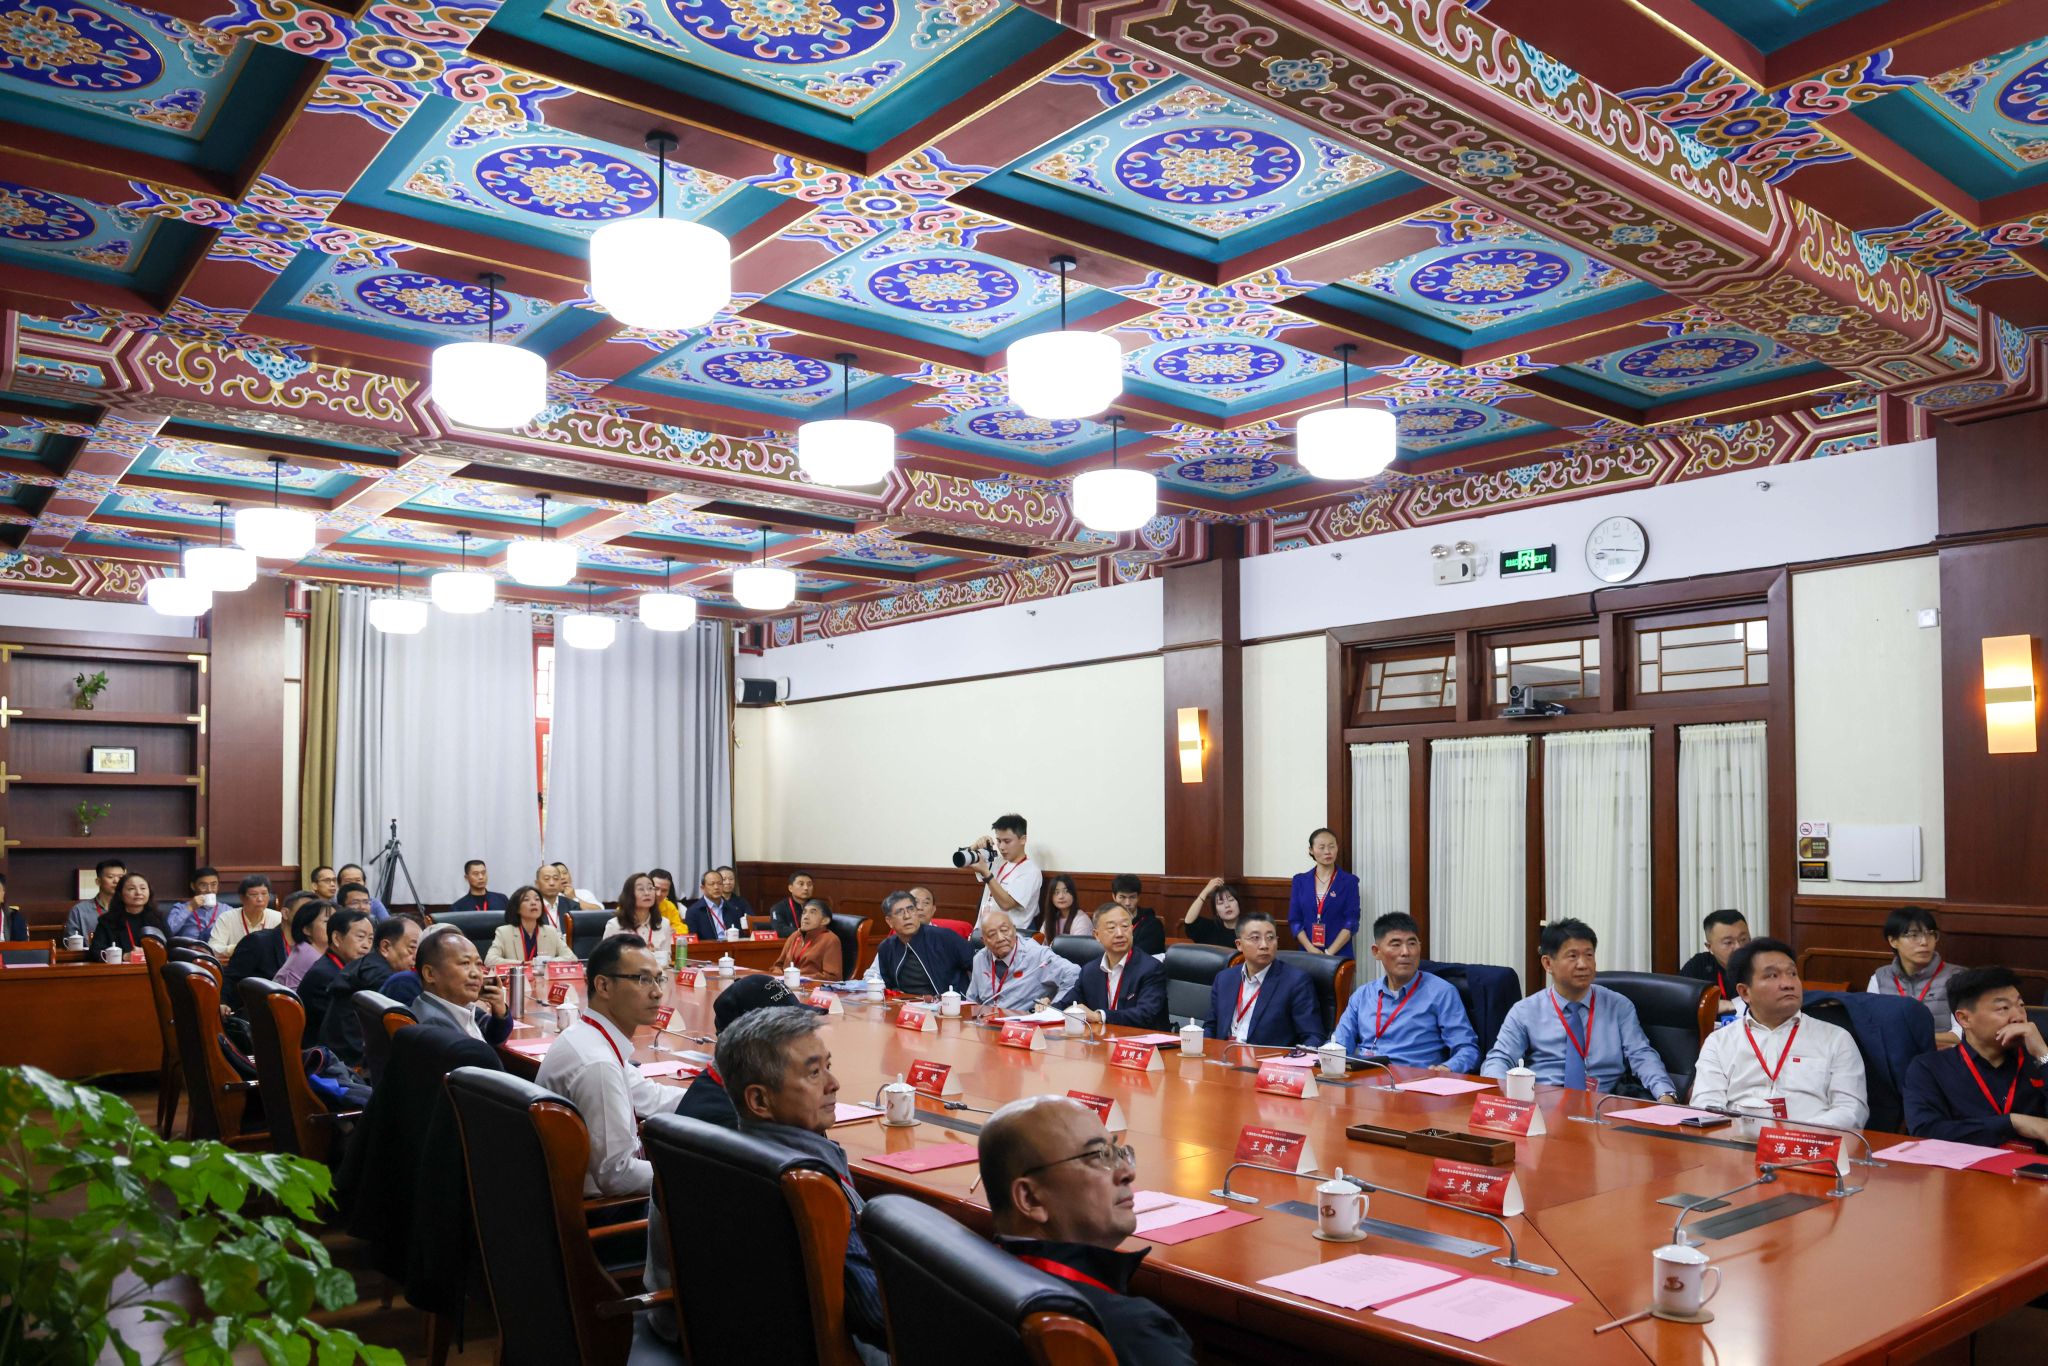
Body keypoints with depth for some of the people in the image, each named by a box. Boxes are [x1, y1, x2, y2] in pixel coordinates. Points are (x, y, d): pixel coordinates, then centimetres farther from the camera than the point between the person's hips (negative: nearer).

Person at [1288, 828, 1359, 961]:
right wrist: (1312, 950, -11)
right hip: (1307, 953, 2)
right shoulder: (1300, 881, 6)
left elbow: (1351, 922, -5)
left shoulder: (1349, 881, 0)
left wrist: (1329, 953, -14)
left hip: (1339, 955, -2)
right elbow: (1294, 920, 3)